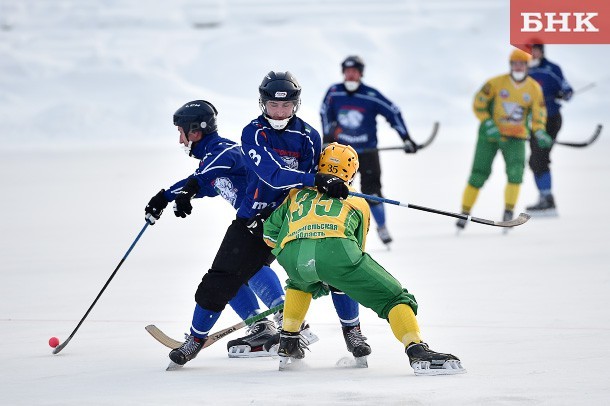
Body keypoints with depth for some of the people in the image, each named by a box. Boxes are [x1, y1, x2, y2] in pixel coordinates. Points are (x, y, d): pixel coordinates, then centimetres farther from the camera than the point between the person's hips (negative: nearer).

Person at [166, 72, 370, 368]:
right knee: (220, 281, -7)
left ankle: (353, 331, 6)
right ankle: (196, 338, 15)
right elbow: (272, 174, -28)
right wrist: (317, 180, -40)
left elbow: (309, 185, -2)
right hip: (254, 219, -1)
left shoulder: (308, 136, -3)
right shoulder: (253, 133, -12)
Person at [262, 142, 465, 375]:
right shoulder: (358, 203, 34)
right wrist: (329, 281, 56)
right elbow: (357, 249, 41)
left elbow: (269, 234, 36)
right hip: (336, 248, -3)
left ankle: (288, 345, 33)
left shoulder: (298, 194, 37)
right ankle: (417, 352, -15)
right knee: (393, 297, 6)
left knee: (301, 282, 39)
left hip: (291, 255, 3)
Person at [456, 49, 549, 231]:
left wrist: (539, 133, -17)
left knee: (516, 171, -20)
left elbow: (539, 115, 2)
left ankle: (508, 212, -8)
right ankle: (465, 213, 12)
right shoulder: (497, 83, -10)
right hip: (490, 135, -1)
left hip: (515, 139, 1)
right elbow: (478, 104, -4)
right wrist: (488, 125, -16)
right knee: (479, 173, -2)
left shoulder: (534, 89, -2)